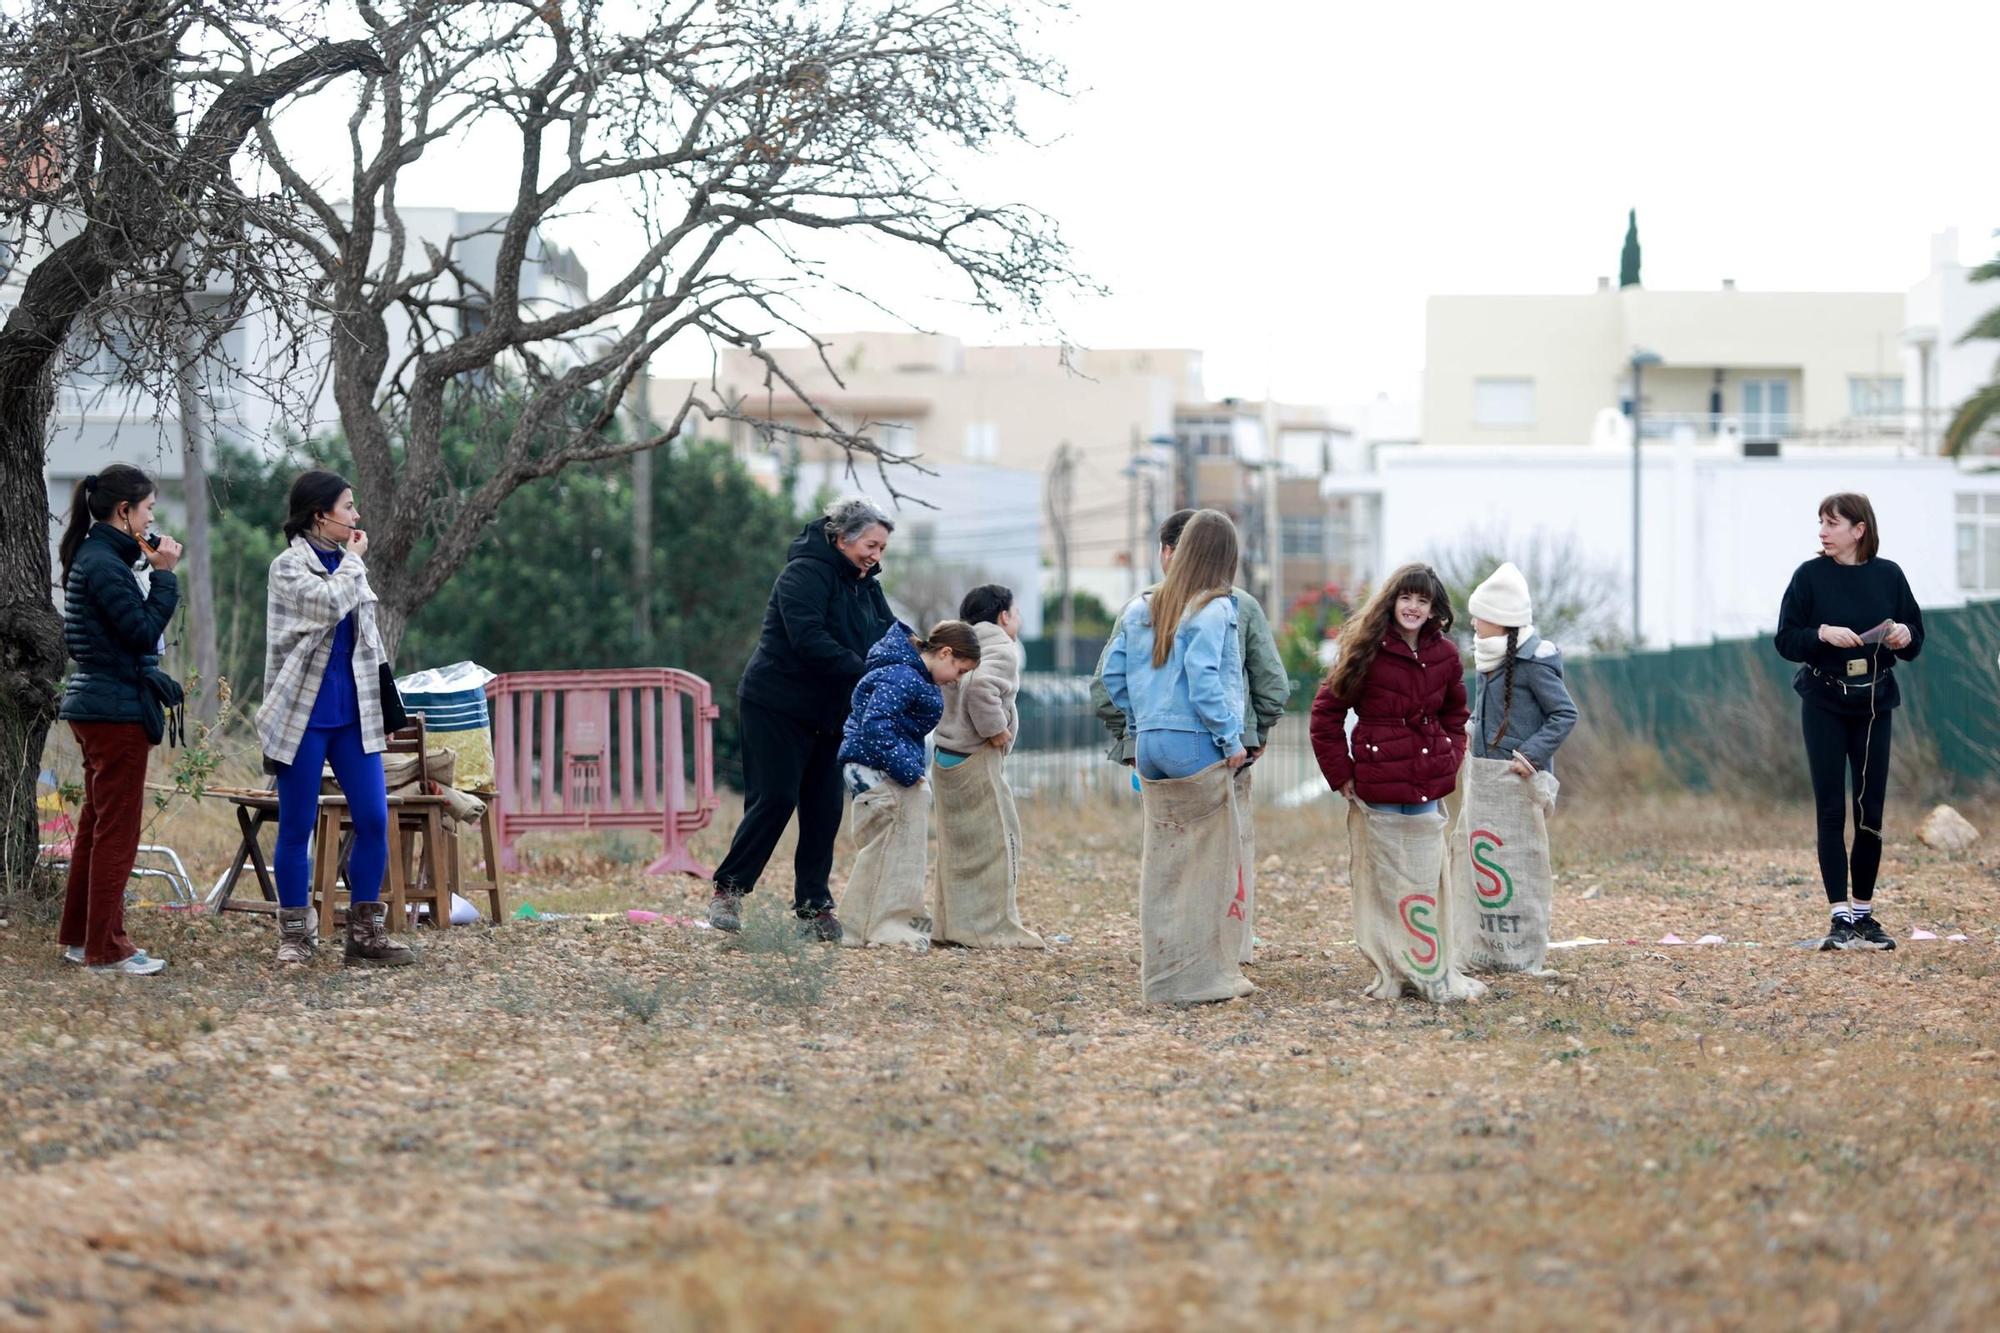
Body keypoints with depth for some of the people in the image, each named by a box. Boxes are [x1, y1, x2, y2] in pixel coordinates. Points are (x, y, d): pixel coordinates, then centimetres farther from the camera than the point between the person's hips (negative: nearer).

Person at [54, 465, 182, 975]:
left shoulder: (92, 557, 13)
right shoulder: (104, 565, -18)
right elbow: (145, 632, -21)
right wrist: (164, 575, -13)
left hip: (93, 706, 10)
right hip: (116, 711, -10)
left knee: (96, 825, 16)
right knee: (117, 831, -4)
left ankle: (79, 935, 23)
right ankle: (106, 948, 0)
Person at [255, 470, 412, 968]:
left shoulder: (347, 566, 14)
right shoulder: (289, 567, -5)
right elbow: (329, 603, -24)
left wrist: (385, 707, 18)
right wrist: (353, 561, -7)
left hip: (354, 716, 6)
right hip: (303, 717, -6)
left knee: (373, 821, -1)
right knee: (297, 828, 1)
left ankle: (365, 934, 5)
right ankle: (294, 937, 9)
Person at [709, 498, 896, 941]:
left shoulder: (866, 587, 12)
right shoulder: (805, 574, -15)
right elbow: (808, 639, -27)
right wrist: (863, 671, -33)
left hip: (829, 715, 8)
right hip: (778, 707, -8)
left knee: (825, 811, 4)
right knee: (774, 800, -10)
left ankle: (814, 906, 9)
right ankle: (728, 889, 2)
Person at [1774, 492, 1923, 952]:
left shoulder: (1888, 575, 3)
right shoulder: (1811, 576, -2)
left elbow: (1915, 640, 9)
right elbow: (1786, 640, -3)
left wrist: (1904, 635, -13)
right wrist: (1823, 633, -20)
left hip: (1873, 704, 2)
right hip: (1824, 704, -2)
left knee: (1870, 811, 4)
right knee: (1831, 811, -3)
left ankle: (1864, 912, 14)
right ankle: (1841, 917, -2)